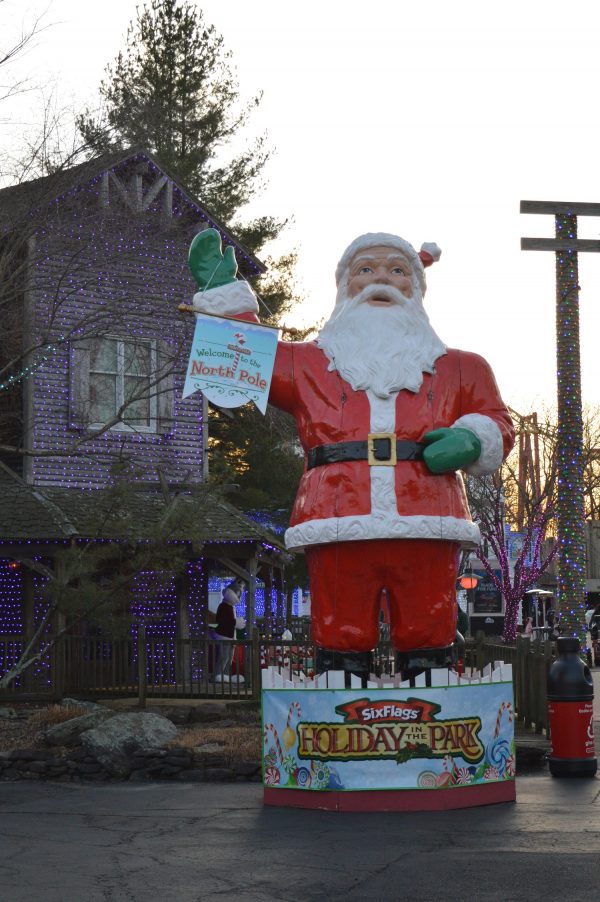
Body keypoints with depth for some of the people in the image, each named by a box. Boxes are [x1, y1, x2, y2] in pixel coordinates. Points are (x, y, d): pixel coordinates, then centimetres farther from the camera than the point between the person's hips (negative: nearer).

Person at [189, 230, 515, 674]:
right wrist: (223, 291, 17)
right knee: (341, 652, -5)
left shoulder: (458, 369, 25)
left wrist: (471, 441, -1)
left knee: (430, 650, -2)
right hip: (338, 531, 0)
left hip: (426, 529, 1)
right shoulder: (308, 363, 24)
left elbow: (497, 423, 21)